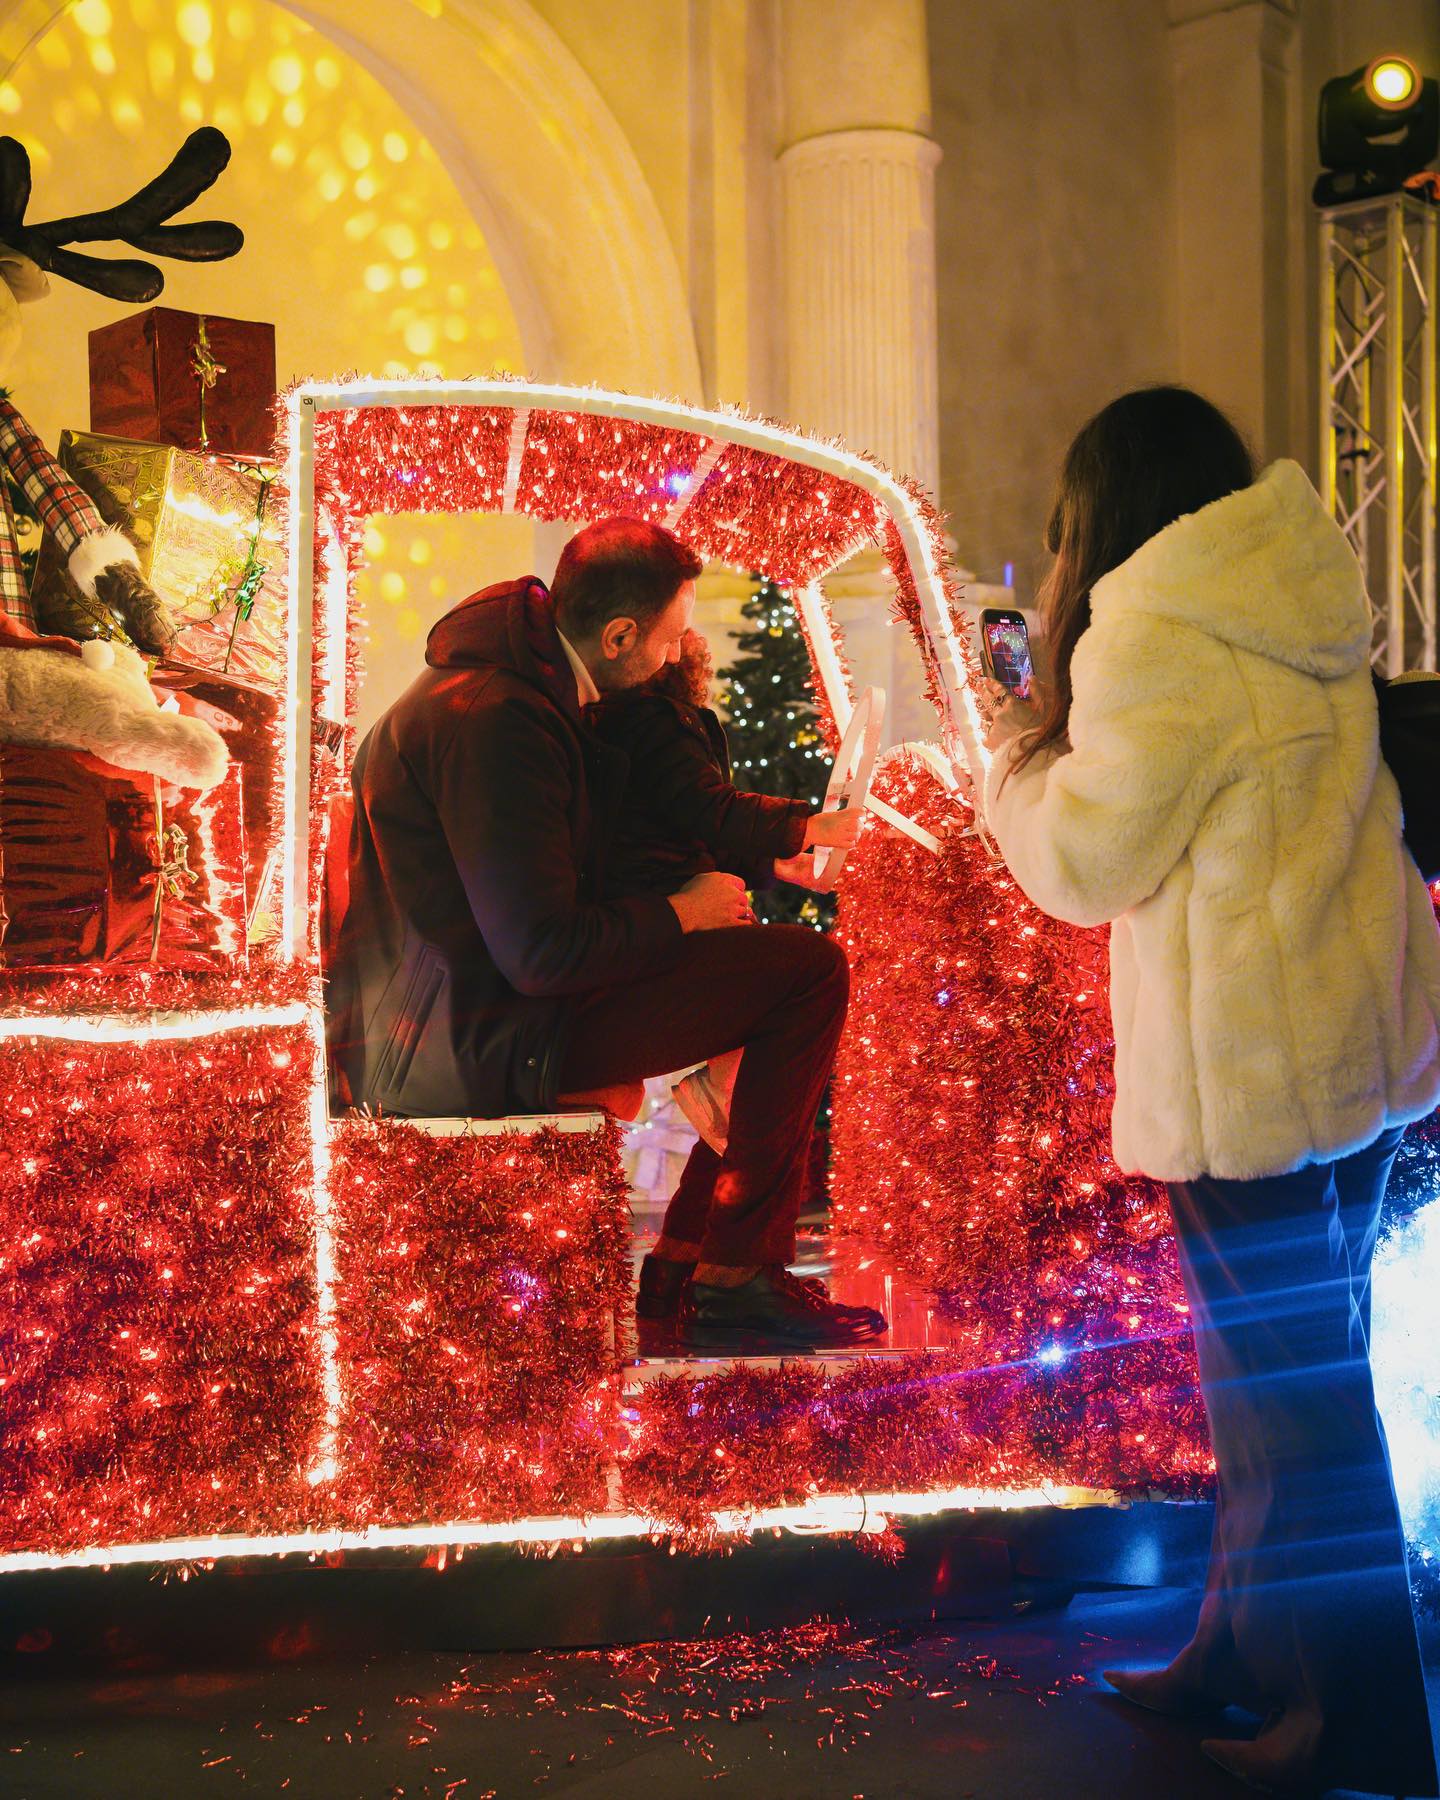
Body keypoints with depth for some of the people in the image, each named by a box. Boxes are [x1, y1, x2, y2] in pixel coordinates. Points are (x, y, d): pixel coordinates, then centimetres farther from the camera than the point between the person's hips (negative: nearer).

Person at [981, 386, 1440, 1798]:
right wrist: (1070, 739, 16)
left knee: (1283, 1380, 2)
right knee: (1294, 1355, 17)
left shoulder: (1155, 638, -15)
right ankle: (1239, 1649, 32)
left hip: (1247, 1068, -9)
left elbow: (1085, 864, -12)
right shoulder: (1294, 612, 11)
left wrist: (1019, 752, 4)